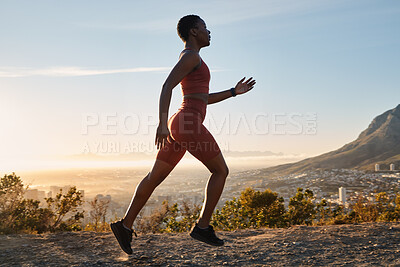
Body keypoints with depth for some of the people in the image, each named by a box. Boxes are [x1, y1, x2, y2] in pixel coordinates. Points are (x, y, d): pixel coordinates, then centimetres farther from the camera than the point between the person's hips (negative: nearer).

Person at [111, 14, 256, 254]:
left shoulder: (191, 60, 27)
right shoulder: (191, 56, -5)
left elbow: (203, 99, 30)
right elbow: (166, 87, -17)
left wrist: (234, 92, 25)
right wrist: (163, 123, -26)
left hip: (179, 127, 10)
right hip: (188, 125, -10)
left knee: (156, 176, 9)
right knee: (221, 171, 2)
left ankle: (126, 225, 12)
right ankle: (203, 226, 4)